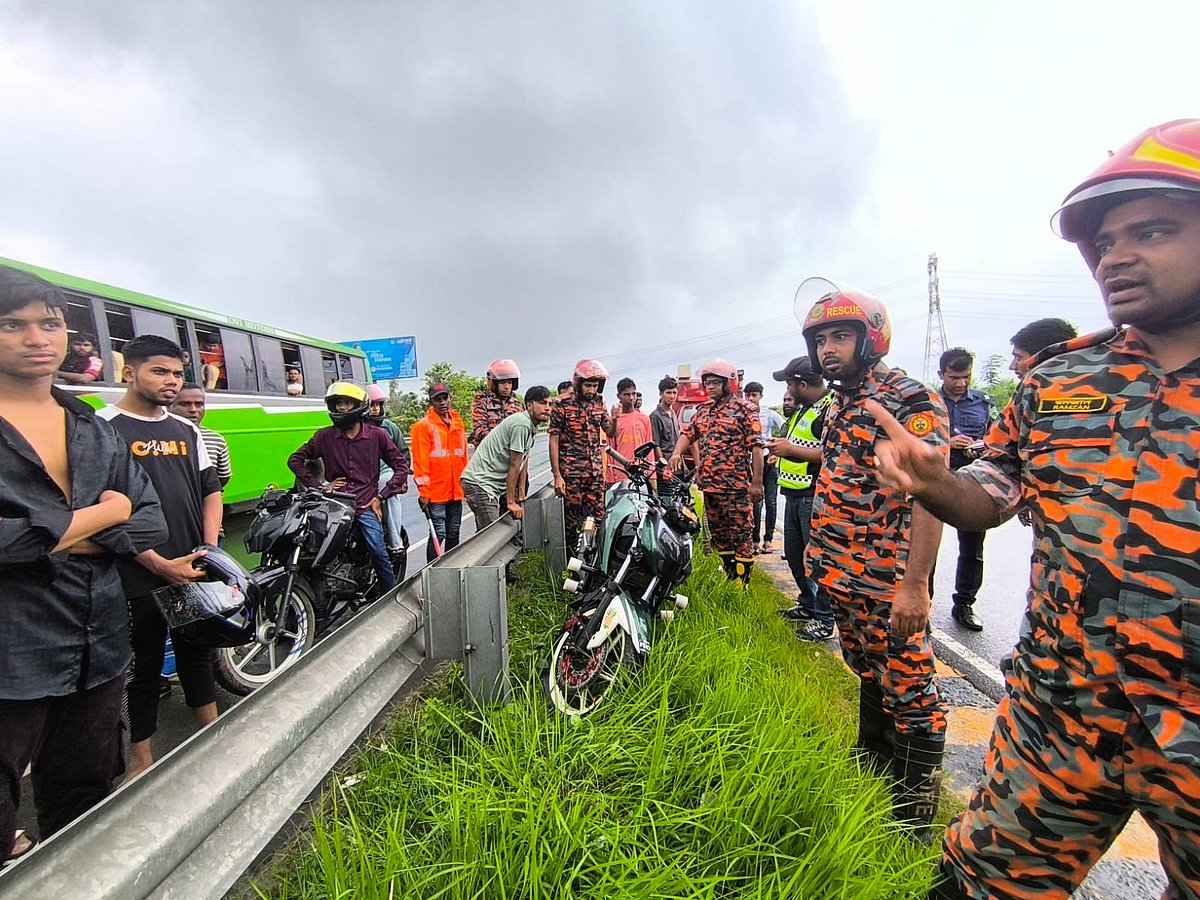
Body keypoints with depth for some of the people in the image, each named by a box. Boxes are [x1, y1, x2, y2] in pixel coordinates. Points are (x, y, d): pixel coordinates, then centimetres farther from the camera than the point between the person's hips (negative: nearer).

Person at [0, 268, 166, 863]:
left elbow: (150, 524, 3)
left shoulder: (95, 430, 10)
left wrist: (61, 539, -12)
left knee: (84, 804, 18)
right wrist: (102, 513, -10)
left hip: (100, 649, 5)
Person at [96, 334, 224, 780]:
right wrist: (160, 565, -18)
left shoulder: (188, 430, 9)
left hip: (193, 569, 6)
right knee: (144, 665, 9)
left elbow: (211, 491, 12)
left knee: (197, 652, 18)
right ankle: (141, 759, 27)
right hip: (138, 576, -5)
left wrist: (210, 550, 0)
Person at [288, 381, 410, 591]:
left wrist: (381, 497, 1)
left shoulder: (377, 435, 7)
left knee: (377, 550, -16)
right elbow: (295, 459, 17)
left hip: (365, 505, -2)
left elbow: (401, 465, 8)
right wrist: (319, 486, 6)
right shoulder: (325, 436, 11)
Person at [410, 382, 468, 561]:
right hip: (435, 493, -6)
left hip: (456, 491, 6)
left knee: (453, 534, 15)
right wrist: (423, 491, -15)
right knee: (438, 534, -6)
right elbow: (420, 461, -11)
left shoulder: (457, 423, 11)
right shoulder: (423, 426, -7)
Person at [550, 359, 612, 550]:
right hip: (571, 472, -4)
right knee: (571, 520, 3)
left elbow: (610, 432, 17)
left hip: (596, 471, 5)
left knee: (598, 517, 5)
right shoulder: (562, 407, -6)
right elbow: (553, 442, -6)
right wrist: (557, 475, -11)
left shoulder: (599, 405, 9)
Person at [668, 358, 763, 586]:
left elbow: (756, 446, -9)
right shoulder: (703, 410, 15)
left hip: (736, 486, -7)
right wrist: (676, 452, -6)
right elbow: (688, 433, 15)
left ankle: (742, 582, 8)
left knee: (740, 535, -2)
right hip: (709, 484, 7)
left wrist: (757, 482, -13)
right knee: (718, 534, 15)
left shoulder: (744, 409, -5)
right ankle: (728, 577, 29)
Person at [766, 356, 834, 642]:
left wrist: (792, 449, -22)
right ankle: (808, 605, 35)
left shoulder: (831, 409, -16)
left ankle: (824, 620, 12)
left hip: (815, 497, -10)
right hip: (795, 494, 10)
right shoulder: (804, 408, 16)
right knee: (794, 555, 19)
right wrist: (782, 445, 10)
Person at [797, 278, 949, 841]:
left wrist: (915, 584, -25)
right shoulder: (840, 402, 12)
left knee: (908, 690, 4)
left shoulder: (908, 400, -15)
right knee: (868, 677, 24)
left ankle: (915, 817, 21)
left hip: (889, 581, -9)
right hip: (843, 574, 9)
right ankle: (869, 768, 44)